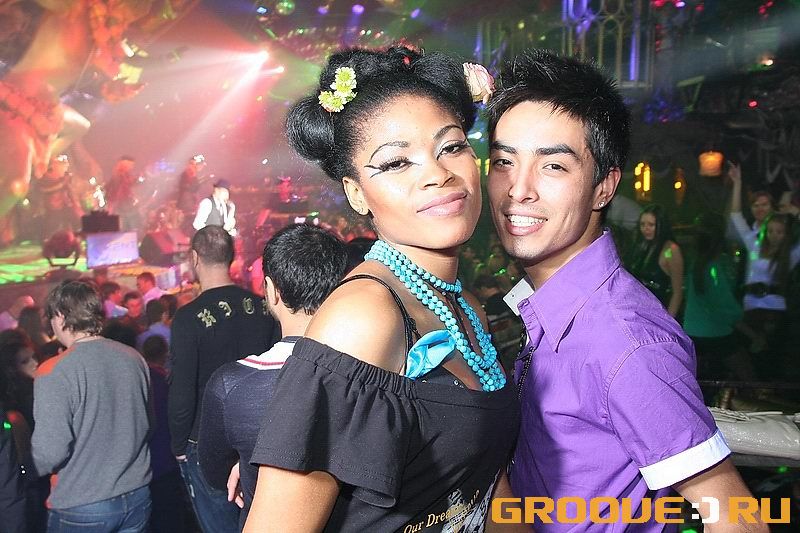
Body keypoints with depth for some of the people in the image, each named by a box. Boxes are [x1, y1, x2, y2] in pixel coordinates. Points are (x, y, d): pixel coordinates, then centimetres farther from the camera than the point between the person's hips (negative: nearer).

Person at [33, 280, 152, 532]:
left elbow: (49, 453, -19)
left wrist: (27, 471, 1)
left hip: (81, 509, -4)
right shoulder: (134, 358, -2)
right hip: (137, 497, 4)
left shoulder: (53, 372, -18)